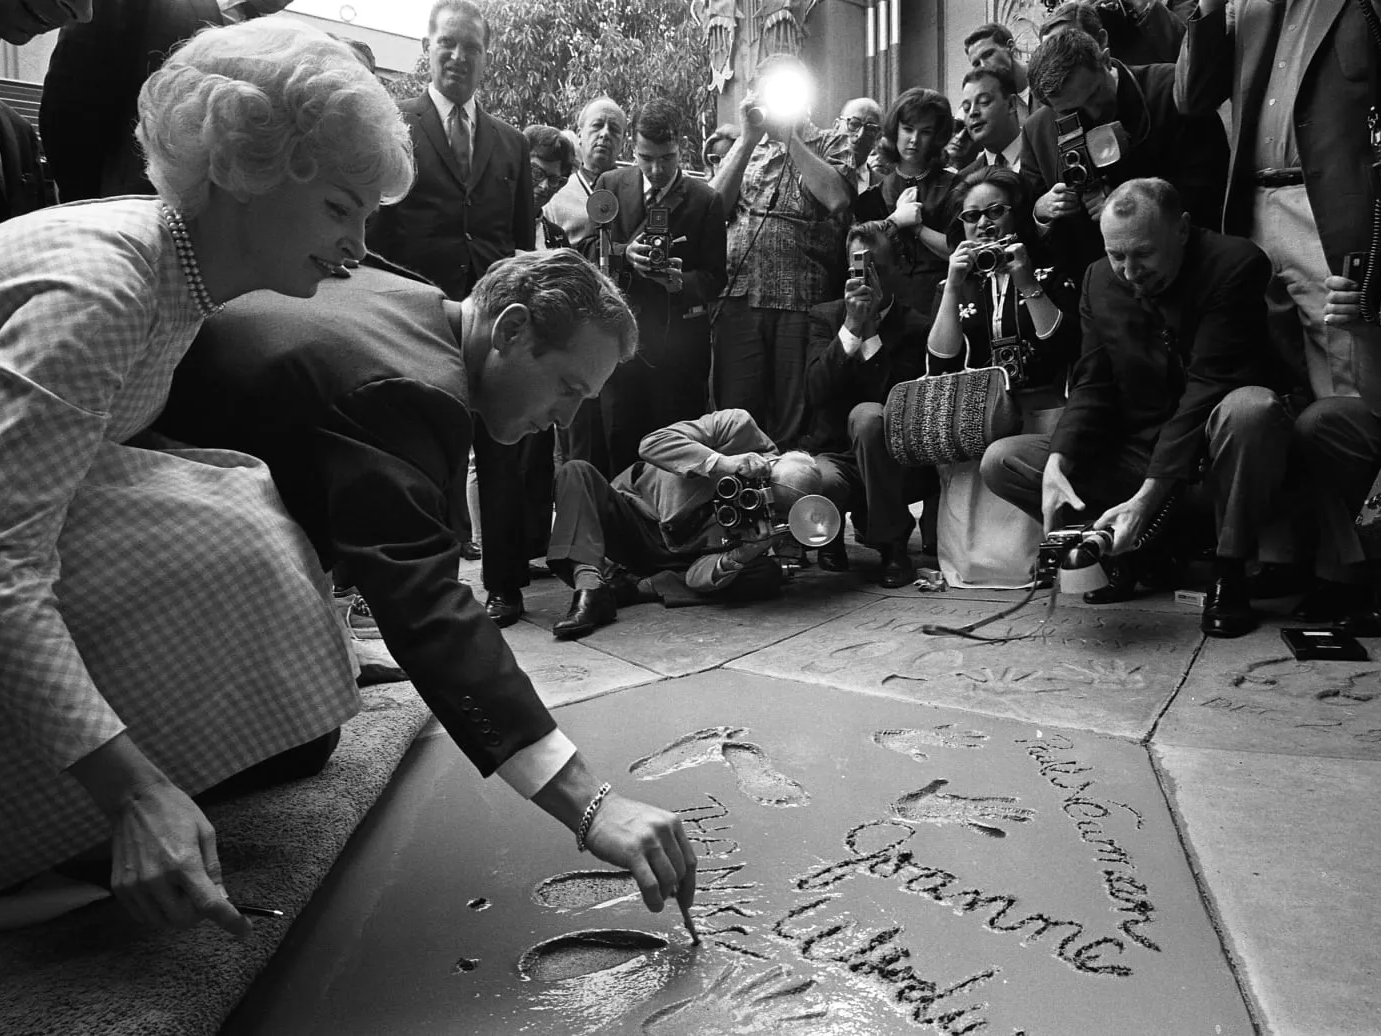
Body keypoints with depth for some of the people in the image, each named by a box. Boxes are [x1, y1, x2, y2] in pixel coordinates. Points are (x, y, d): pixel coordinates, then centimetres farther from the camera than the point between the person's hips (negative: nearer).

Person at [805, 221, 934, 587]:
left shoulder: (917, 327, -1)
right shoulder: (825, 316, 6)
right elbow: (817, 391, -10)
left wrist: (871, 331, -16)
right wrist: (852, 326, -19)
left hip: (896, 462, 0)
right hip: (835, 454, 0)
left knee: (867, 415, -35)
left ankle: (892, 542, -16)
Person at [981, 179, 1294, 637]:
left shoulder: (1235, 266, -16)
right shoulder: (1100, 280, 1)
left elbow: (1207, 390, -25)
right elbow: (1092, 387, -3)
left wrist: (1148, 496, -32)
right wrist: (1057, 463, -23)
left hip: (1209, 454, -4)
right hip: (1136, 453, 4)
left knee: (1253, 406, -39)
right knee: (1000, 462, -9)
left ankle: (1229, 573, -18)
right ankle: (1133, 552, 1)